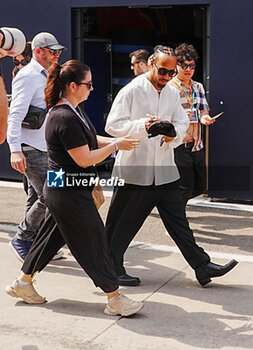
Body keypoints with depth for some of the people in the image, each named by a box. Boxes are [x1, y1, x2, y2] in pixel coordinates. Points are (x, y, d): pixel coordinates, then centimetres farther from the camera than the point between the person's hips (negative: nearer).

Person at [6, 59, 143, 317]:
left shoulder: (71, 112, 9)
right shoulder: (65, 119, -24)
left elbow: (88, 141, 17)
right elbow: (85, 159, -22)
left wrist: (113, 141, 2)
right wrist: (116, 145, -13)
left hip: (62, 191, 10)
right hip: (70, 193, -10)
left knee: (52, 236, 20)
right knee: (93, 242, -2)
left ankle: (23, 284, 32)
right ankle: (115, 299, 8)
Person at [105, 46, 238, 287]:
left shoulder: (172, 93, 10)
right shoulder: (131, 91, -8)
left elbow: (182, 123, 13)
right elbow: (112, 126, -12)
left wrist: (174, 134, -10)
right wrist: (142, 126, -26)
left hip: (164, 170, 5)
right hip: (134, 169, -5)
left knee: (178, 220, 10)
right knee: (123, 223, 5)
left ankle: (202, 267, 14)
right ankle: (112, 269, 22)